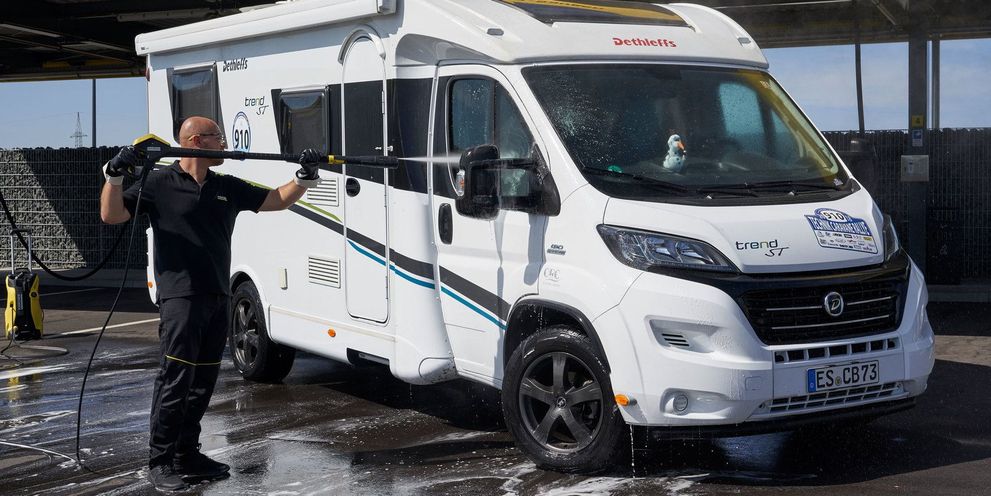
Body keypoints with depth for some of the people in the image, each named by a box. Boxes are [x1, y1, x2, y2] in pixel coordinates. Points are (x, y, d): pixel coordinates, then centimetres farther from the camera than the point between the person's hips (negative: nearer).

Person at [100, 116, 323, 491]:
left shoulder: (228, 188, 16)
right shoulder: (160, 183, -1)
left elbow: (276, 200, 21)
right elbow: (111, 215, -2)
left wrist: (306, 178, 8)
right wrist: (114, 176, -17)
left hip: (218, 298, 6)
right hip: (181, 297, -6)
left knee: (203, 382, 10)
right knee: (175, 381, -8)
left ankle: (187, 456, 19)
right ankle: (160, 461, 1)